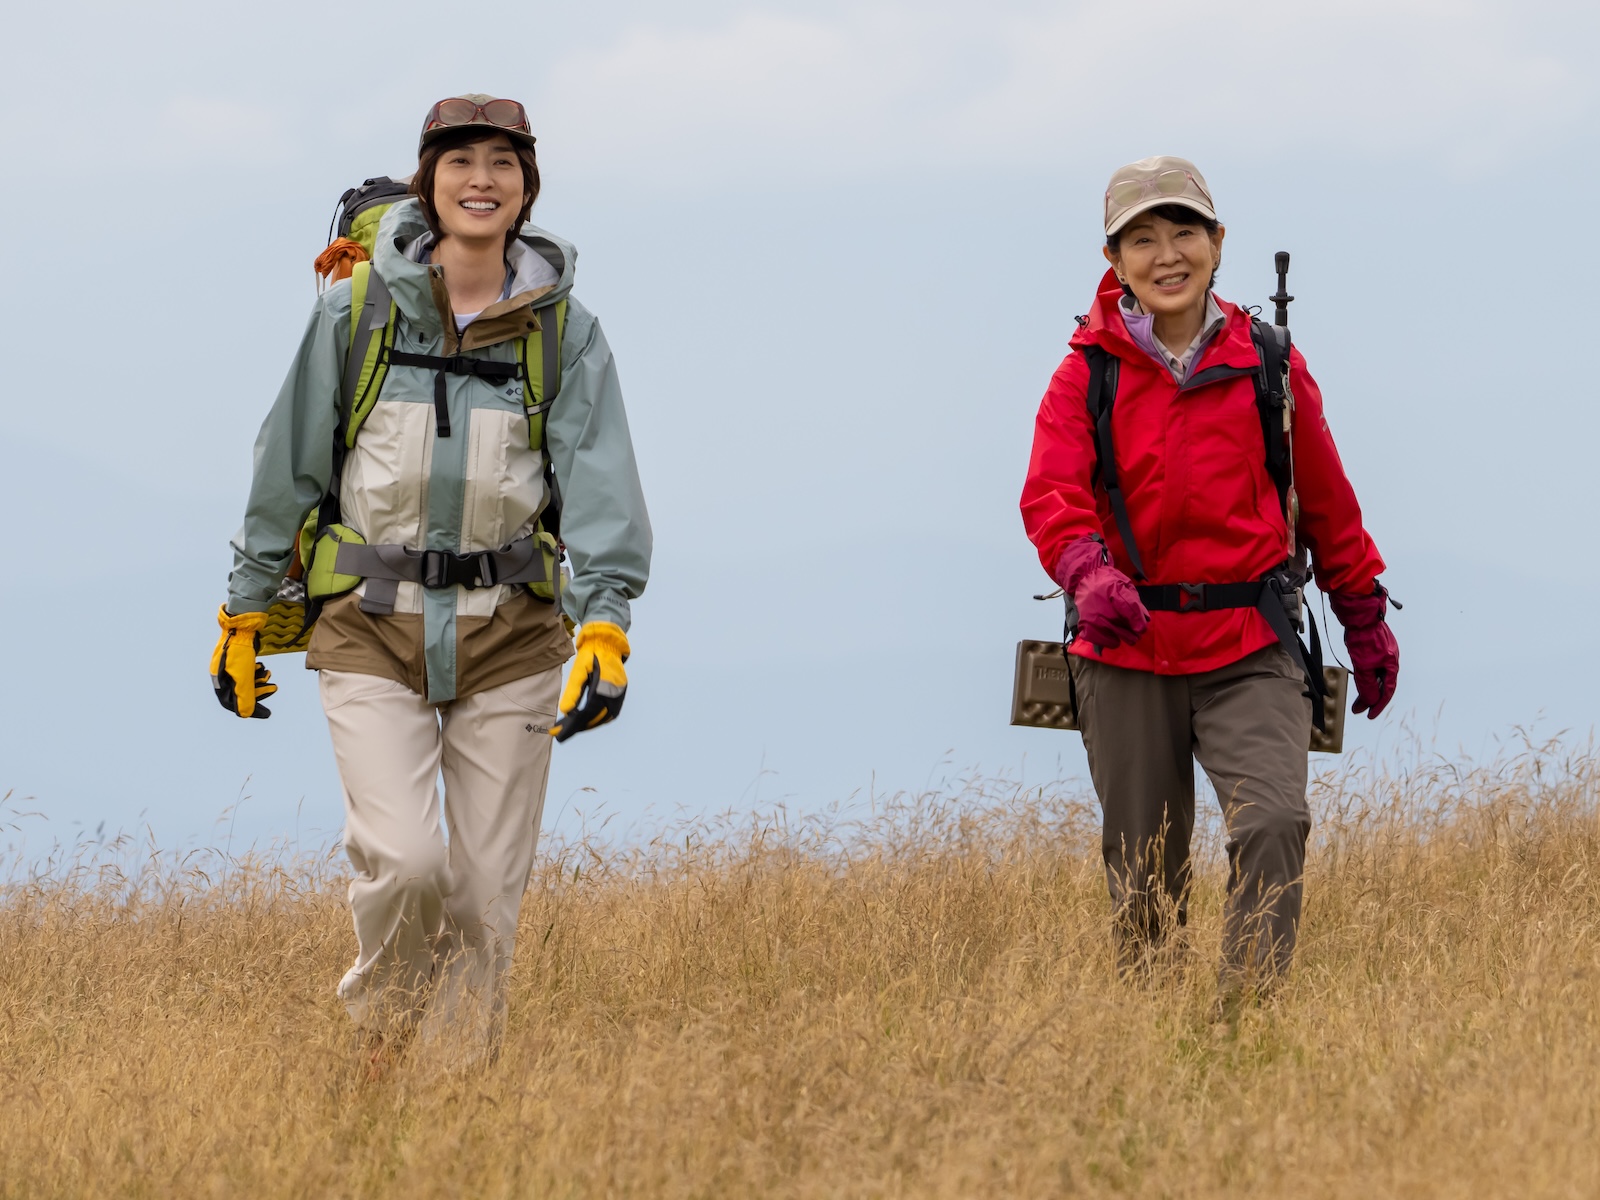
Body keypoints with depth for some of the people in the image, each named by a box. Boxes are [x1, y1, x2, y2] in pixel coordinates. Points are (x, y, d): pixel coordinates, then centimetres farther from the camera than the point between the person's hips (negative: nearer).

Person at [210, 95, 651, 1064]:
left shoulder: (566, 332, 1)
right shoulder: (356, 311, -1)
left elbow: (600, 481, -7)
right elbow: (290, 465, 6)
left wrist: (604, 623, -21)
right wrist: (247, 611, 9)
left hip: (508, 634, 1)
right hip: (373, 629, -1)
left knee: (488, 895, 2)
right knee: (401, 862, -16)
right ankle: (381, 1036, 11)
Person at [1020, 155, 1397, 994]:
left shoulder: (1269, 368, 5)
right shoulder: (1087, 375, 1)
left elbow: (1326, 503, 15)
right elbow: (1051, 494, -11)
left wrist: (1366, 623, 19)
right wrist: (1089, 574, -32)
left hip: (1249, 650, 0)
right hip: (1127, 653, 0)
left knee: (1273, 822, -21)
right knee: (1143, 867, 6)